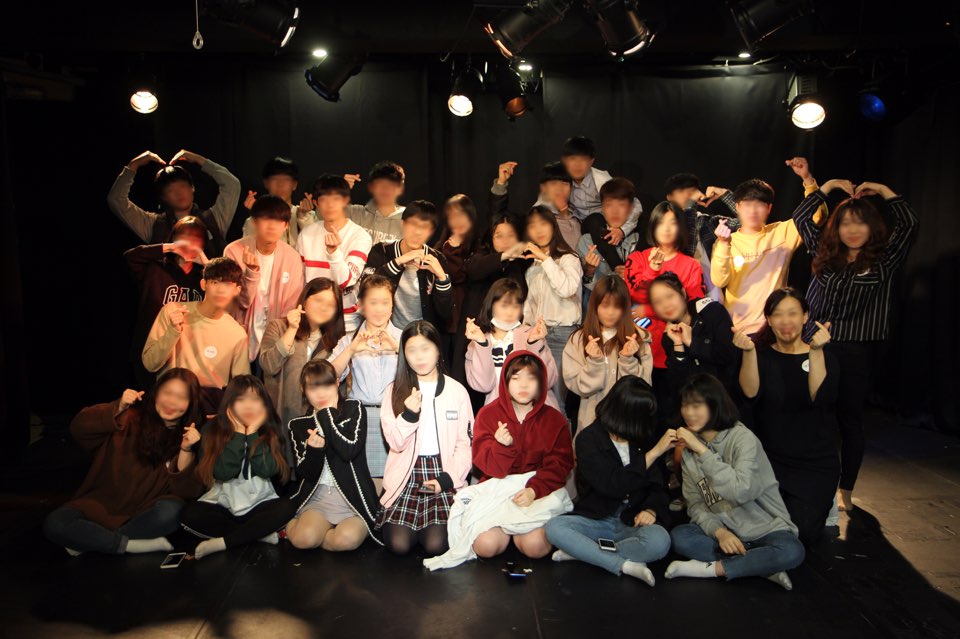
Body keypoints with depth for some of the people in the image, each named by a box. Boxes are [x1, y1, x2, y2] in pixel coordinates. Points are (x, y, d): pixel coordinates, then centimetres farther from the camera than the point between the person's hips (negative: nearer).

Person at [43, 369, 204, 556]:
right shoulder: (132, 418, -3)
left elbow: (187, 492, -12)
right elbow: (78, 429, -14)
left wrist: (186, 450, -26)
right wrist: (118, 408, -27)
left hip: (146, 512, 0)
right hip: (104, 505, 0)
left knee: (169, 511, -34)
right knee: (54, 524, -24)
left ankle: (88, 540, -15)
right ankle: (134, 544, -19)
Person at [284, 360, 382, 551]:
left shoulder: (353, 409, 2)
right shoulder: (298, 425, 8)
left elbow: (350, 450, -15)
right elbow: (305, 473, 1)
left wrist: (326, 415, -11)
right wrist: (313, 449, -20)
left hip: (354, 495, -1)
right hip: (317, 497, 1)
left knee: (348, 538, -32)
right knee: (304, 537, -30)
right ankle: (295, 524, 7)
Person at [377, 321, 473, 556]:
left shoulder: (457, 390, 3)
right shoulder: (395, 390, 4)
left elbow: (465, 443, 2)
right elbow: (395, 442, -2)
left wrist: (448, 478, -11)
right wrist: (408, 415, -21)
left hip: (443, 475, 0)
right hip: (406, 477, 1)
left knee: (435, 545, -17)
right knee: (398, 545, -15)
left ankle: (432, 525, 16)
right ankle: (395, 521, 18)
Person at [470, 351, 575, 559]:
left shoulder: (554, 419, 4)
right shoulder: (488, 414, 2)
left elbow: (559, 465, -3)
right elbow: (488, 466, -6)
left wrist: (534, 490, -21)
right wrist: (502, 446, -28)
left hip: (541, 491, 0)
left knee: (535, 546, -26)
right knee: (486, 546, -22)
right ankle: (511, 528, 12)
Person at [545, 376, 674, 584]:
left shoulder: (645, 438, 3)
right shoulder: (588, 439, -6)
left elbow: (659, 484, 5)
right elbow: (612, 486, -17)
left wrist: (651, 509, -17)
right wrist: (652, 454, -17)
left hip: (634, 523, 1)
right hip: (595, 520, -1)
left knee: (659, 540, -33)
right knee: (554, 527, -29)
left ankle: (583, 552, -19)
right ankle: (624, 564, -26)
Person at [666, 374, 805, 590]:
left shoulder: (743, 438, -14)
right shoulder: (689, 449, 4)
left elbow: (741, 492, -29)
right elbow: (695, 504, 0)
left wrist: (701, 450, -29)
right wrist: (719, 532, -20)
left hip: (765, 529, -4)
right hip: (722, 529, 4)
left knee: (791, 552, -34)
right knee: (679, 537, -24)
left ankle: (710, 568, -21)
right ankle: (762, 566, -19)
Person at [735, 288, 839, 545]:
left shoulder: (825, 358, -1)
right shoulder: (762, 354, 2)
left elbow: (820, 398, -21)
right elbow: (750, 392, -17)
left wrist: (816, 351, -31)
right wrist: (748, 351, -30)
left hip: (815, 465, -1)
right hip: (769, 459, 1)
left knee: (801, 531, -15)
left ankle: (822, 503, 19)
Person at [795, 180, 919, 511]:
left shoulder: (883, 260, 1)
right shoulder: (825, 255, 9)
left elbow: (910, 224, -10)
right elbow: (801, 217, 12)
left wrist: (883, 191, -2)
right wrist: (829, 186, 11)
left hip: (857, 352, -2)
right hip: (815, 346, 3)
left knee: (849, 419, 7)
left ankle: (846, 490, 18)